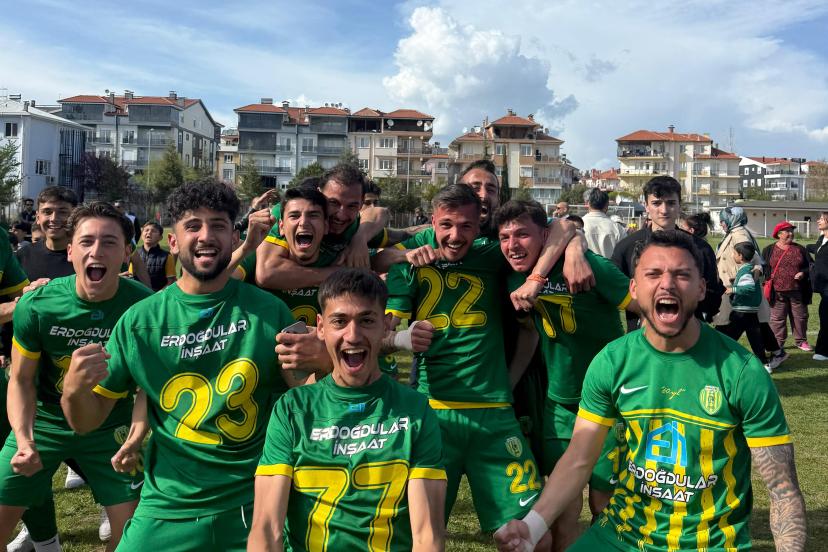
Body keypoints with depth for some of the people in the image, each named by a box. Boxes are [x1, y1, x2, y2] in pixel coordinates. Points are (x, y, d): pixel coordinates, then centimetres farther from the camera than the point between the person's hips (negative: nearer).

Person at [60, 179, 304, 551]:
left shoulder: (269, 311, -8)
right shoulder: (140, 320, -5)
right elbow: (87, 421, 2)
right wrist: (74, 388, -19)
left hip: (255, 504, -1)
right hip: (168, 510, 1)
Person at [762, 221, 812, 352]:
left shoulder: (800, 249, 8)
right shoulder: (769, 250, 3)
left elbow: (810, 266, 12)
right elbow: (763, 268, 5)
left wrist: (803, 273, -8)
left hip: (797, 292, 2)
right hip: (778, 293, -2)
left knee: (800, 317, 9)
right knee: (777, 318, 3)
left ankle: (801, 341, 22)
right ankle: (778, 342, 13)